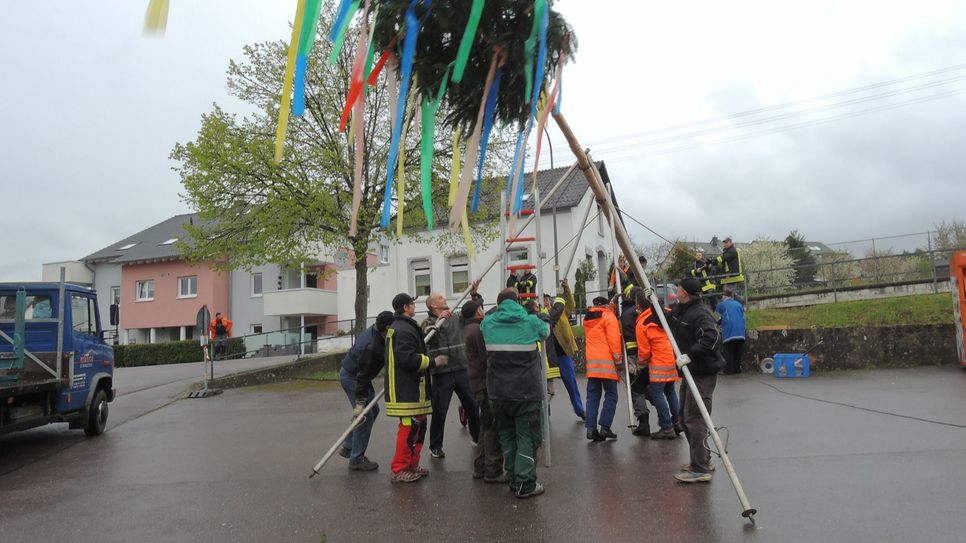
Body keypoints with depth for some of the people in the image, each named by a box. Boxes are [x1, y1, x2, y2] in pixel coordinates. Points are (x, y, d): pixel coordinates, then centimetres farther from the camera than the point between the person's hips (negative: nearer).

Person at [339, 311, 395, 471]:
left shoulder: (374, 331, -4)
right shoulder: (371, 347, -32)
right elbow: (363, 376, -29)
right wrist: (360, 402, -26)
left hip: (355, 374, 10)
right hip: (351, 377, -10)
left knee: (372, 410, 14)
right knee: (365, 417, -8)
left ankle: (348, 447, 22)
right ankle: (356, 460, 2)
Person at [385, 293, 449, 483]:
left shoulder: (398, 327, 19)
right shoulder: (404, 330, -17)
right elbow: (409, 359, -24)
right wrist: (434, 361, -14)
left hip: (410, 388, 11)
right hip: (407, 391, -11)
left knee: (418, 426, 16)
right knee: (409, 428, -7)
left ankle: (411, 465, 24)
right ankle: (399, 470, 1)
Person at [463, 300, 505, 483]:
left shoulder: (469, 329, 16)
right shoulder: (478, 330, -15)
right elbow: (487, 357, -19)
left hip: (478, 384, 10)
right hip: (486, 383, -10)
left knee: (486, 427, 18)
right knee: (492, 428, -5)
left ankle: (480, 468, 25)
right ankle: (493, 471, 0)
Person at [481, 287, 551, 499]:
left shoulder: (487, 323, 2)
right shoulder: (530, 322, -3)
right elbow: (546, 330, 18)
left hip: (498, 392, 3)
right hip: (527, 391, -3)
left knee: (506, 435, 15)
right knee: (527, 437, 3)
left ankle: (513, 479, 20)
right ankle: (525, 483, 0)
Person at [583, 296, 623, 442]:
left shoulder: (587, 318, 16)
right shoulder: (609, 316, -2)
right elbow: (614, 339, -10)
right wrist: (618, 359, -7)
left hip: (591, 360, 5)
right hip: (607, 360, -5)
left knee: (592, 395, 7)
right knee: (611, 395, 2)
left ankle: (591, 427, -1)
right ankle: (605, 427, -5)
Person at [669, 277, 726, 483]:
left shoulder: (700, 313, -19)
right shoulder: (679, 310, 10)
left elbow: (711, 338, -33)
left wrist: (689, 356, -33)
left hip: (703, 373, -11)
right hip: (690, 371, 11)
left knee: (695, 420, -11)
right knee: (685, 417, 18)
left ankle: (700, 470, -6)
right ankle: (702, 460, 30)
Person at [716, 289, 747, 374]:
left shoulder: (721, 305, 4)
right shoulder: (739, 304, 16)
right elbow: (743, 317, 21)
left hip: (728, 333, -4)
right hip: (740, 332, 4)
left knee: (728, 352, 1)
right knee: (738, 352, 13)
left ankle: (729, 370, -2)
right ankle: (737, 368, 16)